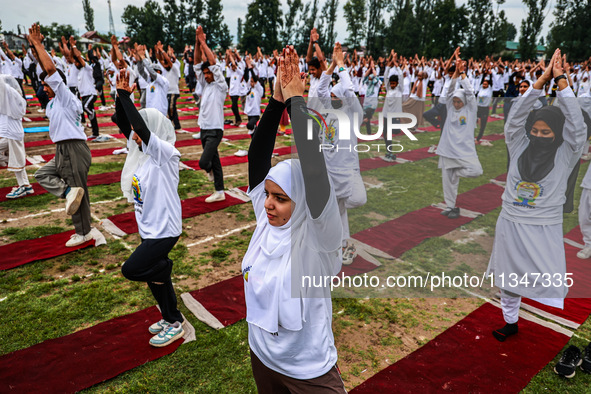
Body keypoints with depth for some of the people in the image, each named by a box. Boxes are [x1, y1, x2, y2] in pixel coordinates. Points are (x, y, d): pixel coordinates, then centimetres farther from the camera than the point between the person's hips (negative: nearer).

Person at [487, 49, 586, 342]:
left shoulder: (566, 154, -2)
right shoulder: (519, 146, 2)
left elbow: (576, 123, -14)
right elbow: (516, 116, -8)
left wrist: (561, 81, -17)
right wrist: (542, 80, -16)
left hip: (544, 230, -3)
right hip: (510, 225, 3)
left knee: (551, 284, -5)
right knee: (508, 278, 16)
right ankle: (510, 322, 36)